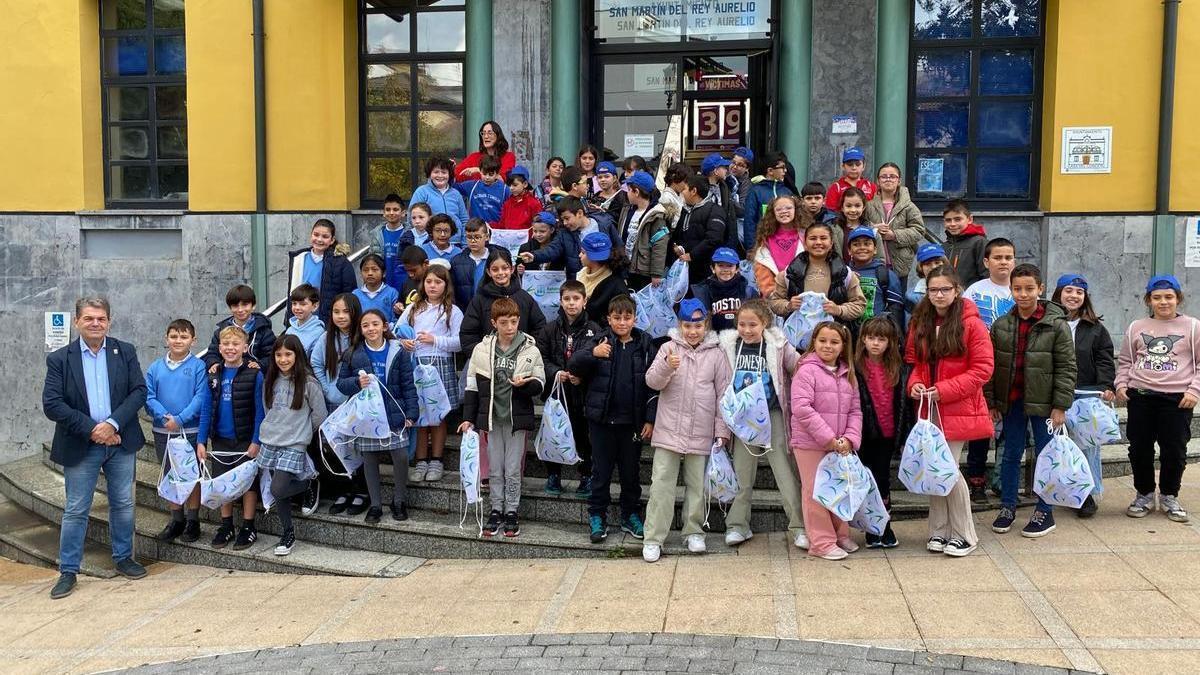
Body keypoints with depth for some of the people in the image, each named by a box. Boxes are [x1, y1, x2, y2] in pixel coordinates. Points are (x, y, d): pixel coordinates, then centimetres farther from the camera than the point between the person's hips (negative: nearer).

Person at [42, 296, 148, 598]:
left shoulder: (125, 352, 2)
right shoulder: (59, 359, -3)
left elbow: (139, 391, -3)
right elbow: (51, 404, -9)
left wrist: (113, 423, -16)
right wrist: (91, 429, -15)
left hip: (120, 441, 2)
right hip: (81, 446, -2)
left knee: (123, 504, 11)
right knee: (76, 510, 4)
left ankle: (123, 558, 26)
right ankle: (68, 571, 13)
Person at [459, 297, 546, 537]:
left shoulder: (531, 350, -5)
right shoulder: (482, 350, -1)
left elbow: (539, 385, -1)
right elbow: (472, 385, 5)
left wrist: (524, 384, -22)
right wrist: (468, 417, 2)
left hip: (517, 418, -1)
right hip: (491, 418, 2)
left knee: (513, 470, 5)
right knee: (494, 469, 10)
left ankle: (511, 512, 17)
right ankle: (497, 510, 21)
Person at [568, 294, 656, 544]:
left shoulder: (645, 345, 0)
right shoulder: (600, 342, -4)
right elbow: (572, 365, -11)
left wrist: (650, 419, -3)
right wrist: (592, 353, -31)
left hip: (632, 420, 1)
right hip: (602, 418, -1)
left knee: (631, 470, 13)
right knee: (601, 470, 8)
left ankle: (630, 515, 28)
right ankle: (597, 517, 20)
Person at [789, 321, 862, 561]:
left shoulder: (847, 374, 10)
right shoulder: (807, 370, -10)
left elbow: (855, 411, 10)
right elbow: (801, 408, -20)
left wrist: (850, 438, -7)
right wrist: (827, 437, -20)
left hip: (840, 446, 6)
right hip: (810, 444, -6)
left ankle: (840, 535, 31)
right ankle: (821, 542, 9)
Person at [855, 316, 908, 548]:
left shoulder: (896, 368, 5)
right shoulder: (855, 368, -8)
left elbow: (901, 403, 8)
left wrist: (902, 433, 6)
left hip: (888, 434, 3)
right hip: (865, 434, -3)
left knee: (883, 479, 11)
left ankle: (882, 527, 20)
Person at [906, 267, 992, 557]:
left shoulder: (971, 324, -9)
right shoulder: (920, 323, 8)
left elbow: (983, 369, -10)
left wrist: (945, 389, -16)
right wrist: (914, 384, -4)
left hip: (957, 408, -5)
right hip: (928, 407, 5)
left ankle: (964, 535, 10)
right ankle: (939, 531, 21)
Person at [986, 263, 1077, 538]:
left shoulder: (1056, 325, -8)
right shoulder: (1001, 325, 2)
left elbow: (1066, 368, -8)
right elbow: (991, 366, 7)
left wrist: (1060, 406, -12)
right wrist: (991, 402, 4)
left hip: (1042, 402, -3)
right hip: (1012, 401, 4)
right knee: (1011, 454, 13)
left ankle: (1045, 512, 18)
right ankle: (1008, 507, 25)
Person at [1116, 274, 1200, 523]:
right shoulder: (1136, 328, 9)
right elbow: (1124, 361, 17)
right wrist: (1121, 384, 3)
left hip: (1177, 398, -2)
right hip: (1140, 397, 2)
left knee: (1174, 450, 4)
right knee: (1139, 448, 6)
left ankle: (1169, 496, 23)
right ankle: (1145, 495, 23)